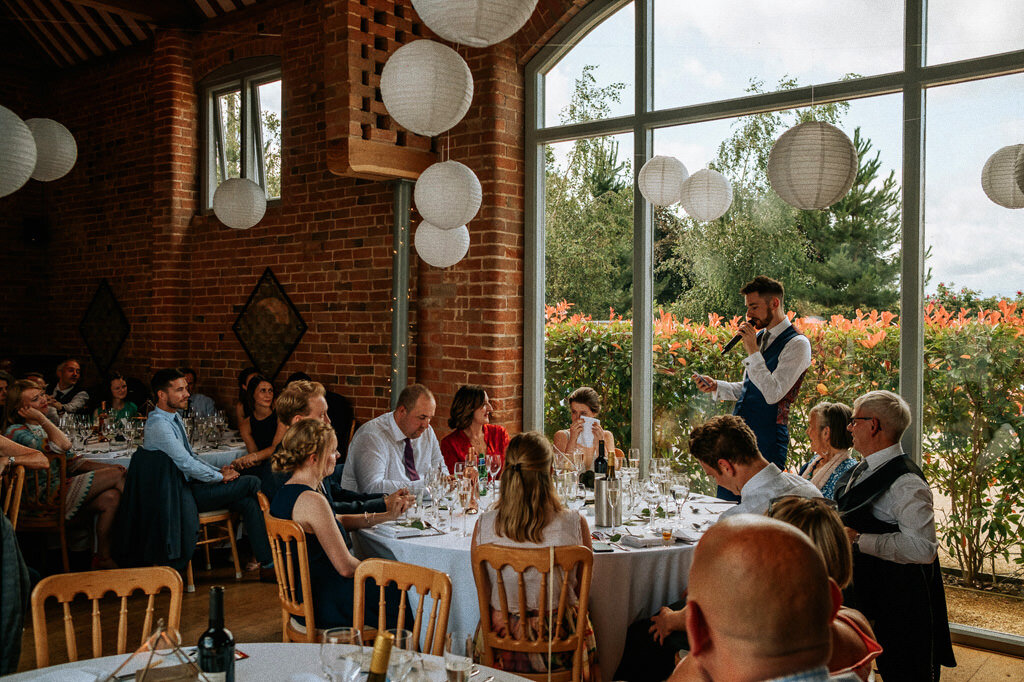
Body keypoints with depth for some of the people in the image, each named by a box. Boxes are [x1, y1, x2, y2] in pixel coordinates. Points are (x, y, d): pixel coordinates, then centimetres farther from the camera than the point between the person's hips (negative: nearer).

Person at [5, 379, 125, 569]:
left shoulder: (42, 427, 20)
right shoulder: (17, 432, -10)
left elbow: (72, 461, 18)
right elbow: (62, 446, -24)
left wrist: (107, 467, 2)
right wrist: (42, 419, -12)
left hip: (63, 487, 9)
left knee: (110, 498, -19)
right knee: (117, 474, -14)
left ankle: (103, 558, -16)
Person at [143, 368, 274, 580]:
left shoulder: (174, 417, 13)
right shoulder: (159, 424, -19)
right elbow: (185, 463, -23)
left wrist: (218, 471, 3)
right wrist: (220, 477, -12)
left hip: (191, 485, 9)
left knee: (248, 502, -9)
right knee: (251, 482, -13)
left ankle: (267, 565, -9)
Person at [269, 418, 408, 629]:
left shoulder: (284, 493, 6)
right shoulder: (312, 501, -25)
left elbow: (335, 522, 19)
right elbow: (346, 566, -23)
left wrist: (386, 516, 15)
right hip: (325, 607, -10)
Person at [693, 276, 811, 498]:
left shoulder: (797, 344, -10)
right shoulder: (759, 337, 15)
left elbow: (772, 394, -20)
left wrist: (753, 351, -18)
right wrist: (716, 386, 8)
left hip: (766, 440, -8)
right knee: (726, 499, 10)